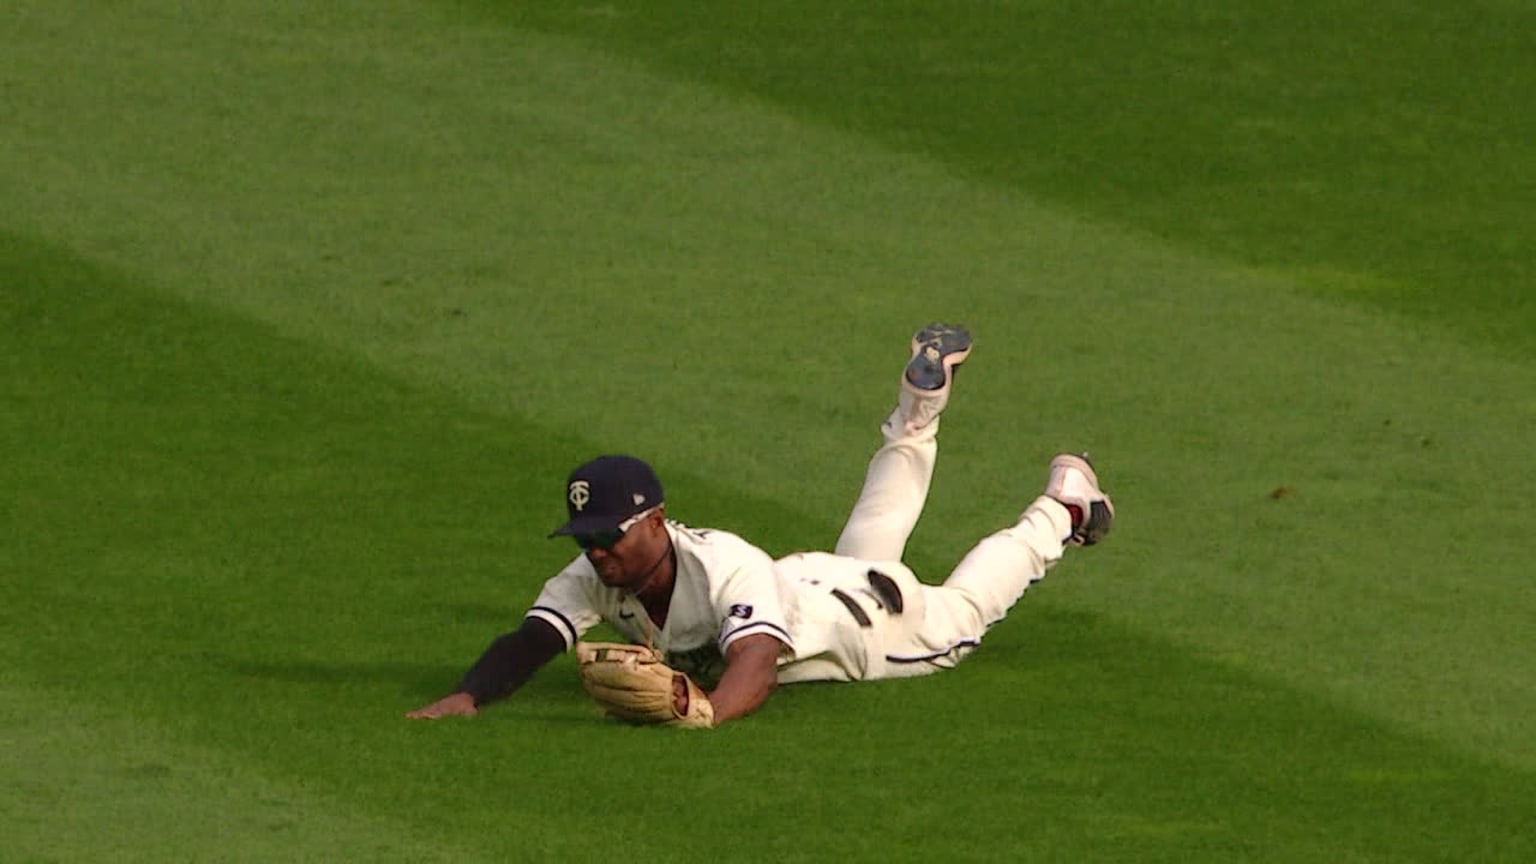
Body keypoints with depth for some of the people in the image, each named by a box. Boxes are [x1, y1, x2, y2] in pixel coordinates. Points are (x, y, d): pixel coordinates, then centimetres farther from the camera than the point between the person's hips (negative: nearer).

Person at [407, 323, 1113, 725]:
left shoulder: (724, 568, -49)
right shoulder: (593, 577, -31)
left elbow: (757, 664, -64)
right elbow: (527, 644, -39)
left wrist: (704, 713, -85)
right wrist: (468, 696, -60)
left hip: (866, 614, -5)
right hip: (802, 586, 5)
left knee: (959, 611, 25)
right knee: (871, 536, 36)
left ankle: (1062, 508, 47)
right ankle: (918, 411, 56)